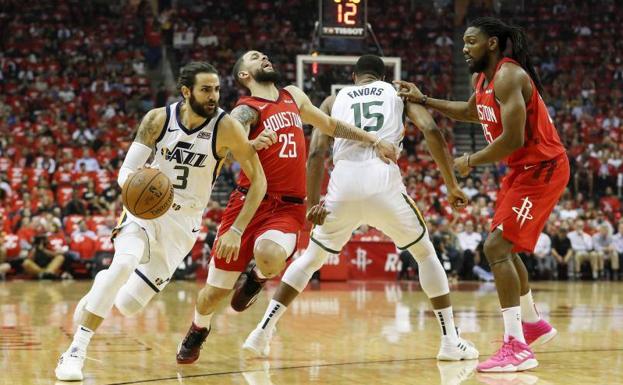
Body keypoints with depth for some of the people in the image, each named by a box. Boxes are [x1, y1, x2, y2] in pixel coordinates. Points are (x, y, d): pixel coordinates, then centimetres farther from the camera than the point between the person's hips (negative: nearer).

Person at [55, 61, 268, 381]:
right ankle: (76, 351, -25)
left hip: (182, 222, 0)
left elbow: (259, 181, -11)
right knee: (124, 262, -32)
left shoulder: (226, 128, -16)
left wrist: (237, 230, -19)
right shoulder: (158, 119, -11)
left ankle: (103, 285, 35)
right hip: (145, 207, 0)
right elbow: (126, 170, -8)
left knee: (125, 305, -3)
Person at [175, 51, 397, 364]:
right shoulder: (246, 110, -3)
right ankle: (198, 331, 36)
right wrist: (252, 144, -45)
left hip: (288, 207, 3)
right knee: (215, 291, 1)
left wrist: (373, 141, 26)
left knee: (269, 256, -33)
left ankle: (258, 278, 6)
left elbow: (330, 125, 32)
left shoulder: (294, 97, 18)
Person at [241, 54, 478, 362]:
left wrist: (312, 204, 7)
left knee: (310, 258, 22)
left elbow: (316, 152, 9)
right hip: (384, 183, -1)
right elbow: (431, 130, 6)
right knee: (425, 253, 20)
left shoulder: (333, 100, 23)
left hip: (343, 185, 1)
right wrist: (452, 185, 8)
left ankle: (262, 332, 15)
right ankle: (451, 340, 15)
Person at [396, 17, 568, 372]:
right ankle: (534, 324, 38)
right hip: (523, 170, 10)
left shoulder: (508, 77, -21)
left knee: (497, 247, -18)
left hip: (542, 169, -10)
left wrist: (471, 162, -15)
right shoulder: (482, 78, 9)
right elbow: (473, 112, 31)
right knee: (504, 248, 21)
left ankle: (517, 348, -19)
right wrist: (423, 100, 22)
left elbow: (512, 139, -29)